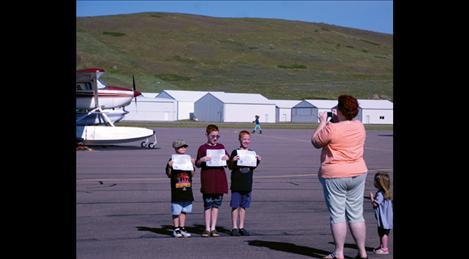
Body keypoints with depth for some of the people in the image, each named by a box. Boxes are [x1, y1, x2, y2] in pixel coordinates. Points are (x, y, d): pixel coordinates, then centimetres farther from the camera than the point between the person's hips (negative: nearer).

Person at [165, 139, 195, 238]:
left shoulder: (188, 159, 9)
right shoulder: (172, 160, -3)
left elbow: (192, 174, 7)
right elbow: (169, 175, -5)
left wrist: (192, 164, -6)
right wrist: (169, 166, -22)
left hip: (187, 190, 4)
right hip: (176, 191, -4)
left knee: (184, 211, 11)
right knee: (176, 211, 1)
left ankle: (182, 228, 18)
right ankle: (176, 229, 10)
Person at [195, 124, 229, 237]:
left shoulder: (221, 146, 12)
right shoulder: (203, 148, 1)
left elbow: (228, 159, 21)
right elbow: (197, 164, 4)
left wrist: (227, 158, -2)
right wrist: (202, 159, -17)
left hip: (219, 177, 4)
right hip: (207, 178, -4)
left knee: (216, 204, 5)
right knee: (208, 204, -1)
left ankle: (213, 228, 11)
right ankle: (207, 229, 4)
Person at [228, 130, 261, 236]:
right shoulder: (235, 152, -6)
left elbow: (254, 167, 12)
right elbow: (230, 167, -6)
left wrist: (258, 160, -5)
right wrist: (233, 161, -25)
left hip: (247, 184, 4)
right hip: (236, 184, -4)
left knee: (243, 206, 10)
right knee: (235, 206, -1)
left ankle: (241, 227, 17)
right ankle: (234, 227, 4)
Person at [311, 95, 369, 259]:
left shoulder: (332, 128, -18)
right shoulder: (360, 127, 3)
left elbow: (315, 142, -3)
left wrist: (323, 122, 4)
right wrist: (335, 121, 17)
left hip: (334, 176, -6)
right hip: (358, 173, 6)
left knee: (337, 215, 1)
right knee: (356, 215, 11)